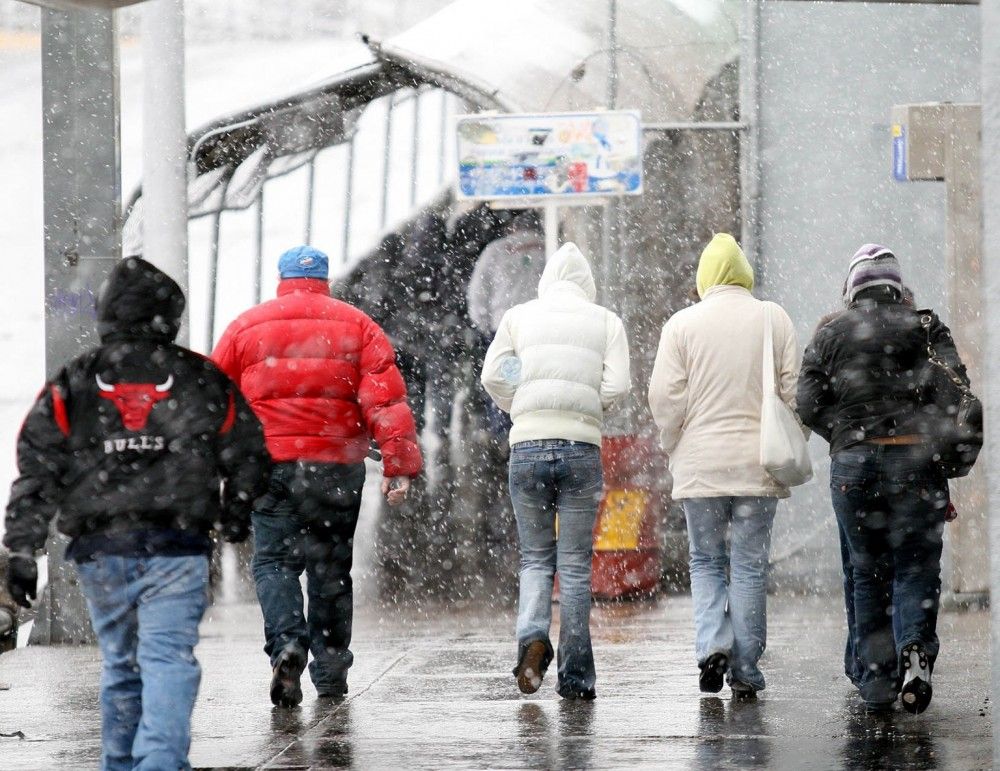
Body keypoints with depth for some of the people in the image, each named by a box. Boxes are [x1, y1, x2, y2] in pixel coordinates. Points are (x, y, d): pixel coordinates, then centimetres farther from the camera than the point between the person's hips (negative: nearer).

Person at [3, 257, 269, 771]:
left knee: (119, 665, 16)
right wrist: (234, 515, 30)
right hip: (176, 549, -2)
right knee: (169, 660, -7)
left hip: (100, 553, 2)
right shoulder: (202, 382, 4)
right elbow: (246, 457, 11)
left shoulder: (71, 386, 6)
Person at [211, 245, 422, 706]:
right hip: (337, 466, 1)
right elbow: (386, 399, -3)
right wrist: (400, 464, -6)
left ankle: (286, 643, -25)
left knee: (273, 561, 0)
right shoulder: (356, 326, 7)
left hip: (270, 462, -1)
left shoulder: (247, 326, 10)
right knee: (330, 565, 12)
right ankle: (330, 666, 16)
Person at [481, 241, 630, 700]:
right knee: (575, 563, 5)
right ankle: (575, 676, 5)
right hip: (582, 447, -1)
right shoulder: (606, 322, 8)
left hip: (527, 445, 1)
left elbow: (493, 375, 1)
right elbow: (617, 386, -3)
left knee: (535, 557, 13)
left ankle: (532, 634, -15)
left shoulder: (518, 317, 9)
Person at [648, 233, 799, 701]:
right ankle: (745, 671, 5)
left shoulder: (682, 324, -1)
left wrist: (673, 447, 11)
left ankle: (712, 644, -8)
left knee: (706, 561, 13)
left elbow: (665, 397, -4)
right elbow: (793, 390, 2)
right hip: (758, 464, 1)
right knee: (750, 565, 6)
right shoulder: (774, 320, 3)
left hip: (700, 464, -1)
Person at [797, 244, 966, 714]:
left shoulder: (829, 336, 10)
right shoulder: (924, 327, 6)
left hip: (852, 463, 1)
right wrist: (941, 442, 6)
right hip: (914, 457, -1)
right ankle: (915, 647, -24)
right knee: (916, 567, 2)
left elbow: (809, 406, 2)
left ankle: (876, 683, 7)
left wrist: (848, 436, 13)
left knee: (867, 573, 9)